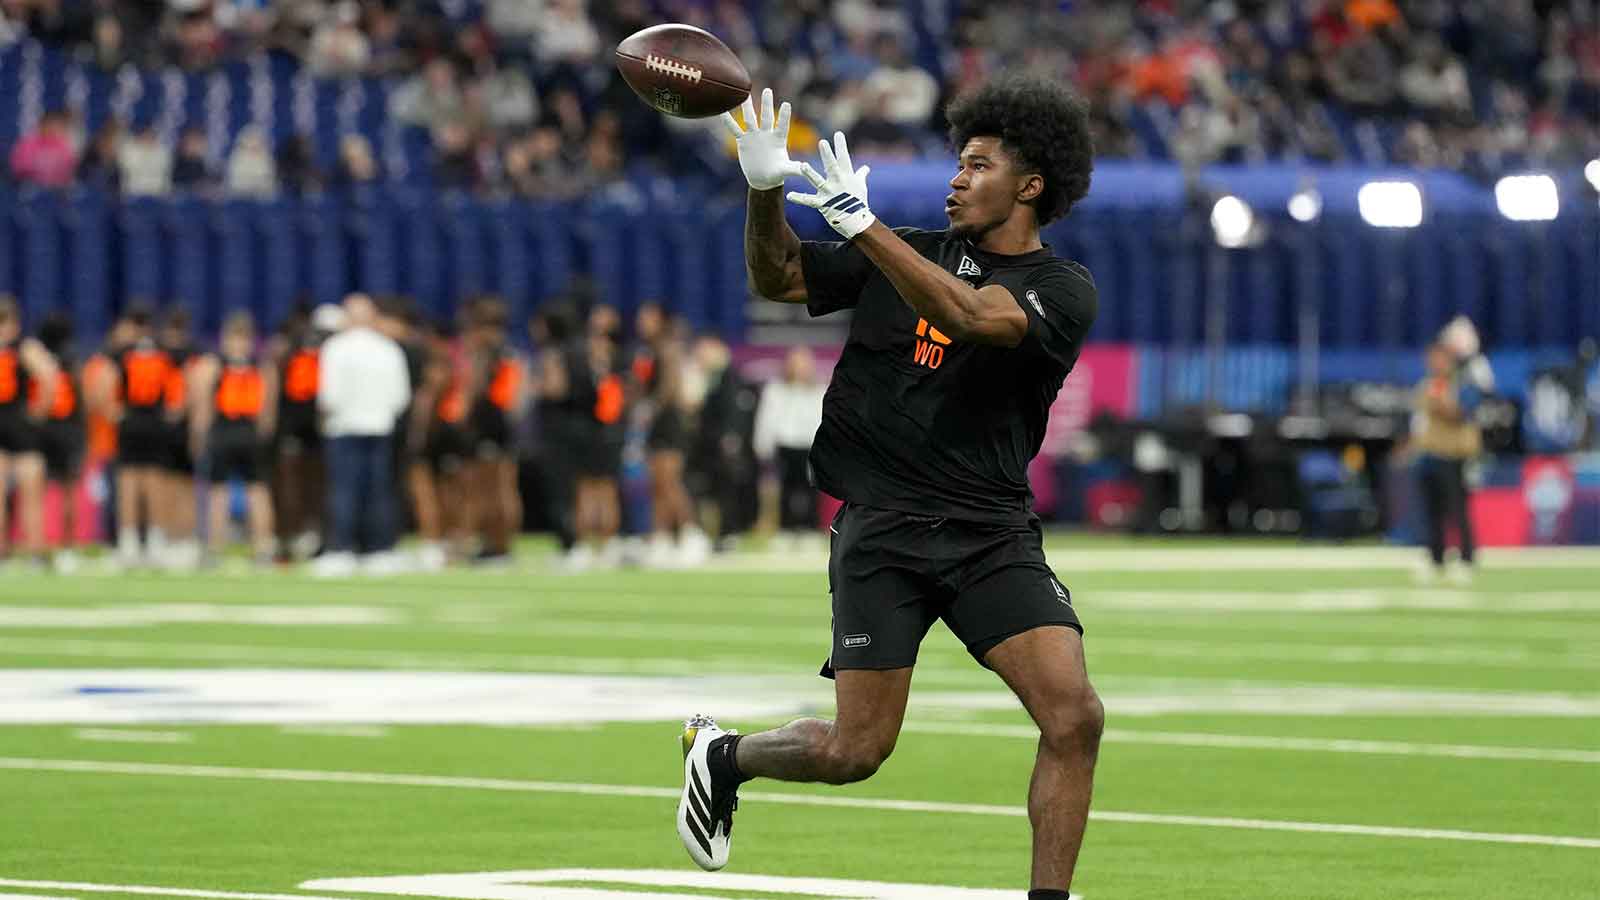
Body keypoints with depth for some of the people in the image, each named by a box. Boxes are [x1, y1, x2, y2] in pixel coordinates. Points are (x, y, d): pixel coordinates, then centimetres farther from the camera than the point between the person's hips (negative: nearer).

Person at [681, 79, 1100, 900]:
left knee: (1074, 716, -18)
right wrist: (765, 191, -6)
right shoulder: (910, 252, 9)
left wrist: (861, 223, -24)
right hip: (883, 527, 0)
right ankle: (723, 755, 26)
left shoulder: (1063, 290, -1)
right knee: (853, 752, -4)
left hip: (993, 532, 0)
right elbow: (777, 279, 13)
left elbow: (971, 315, -20)